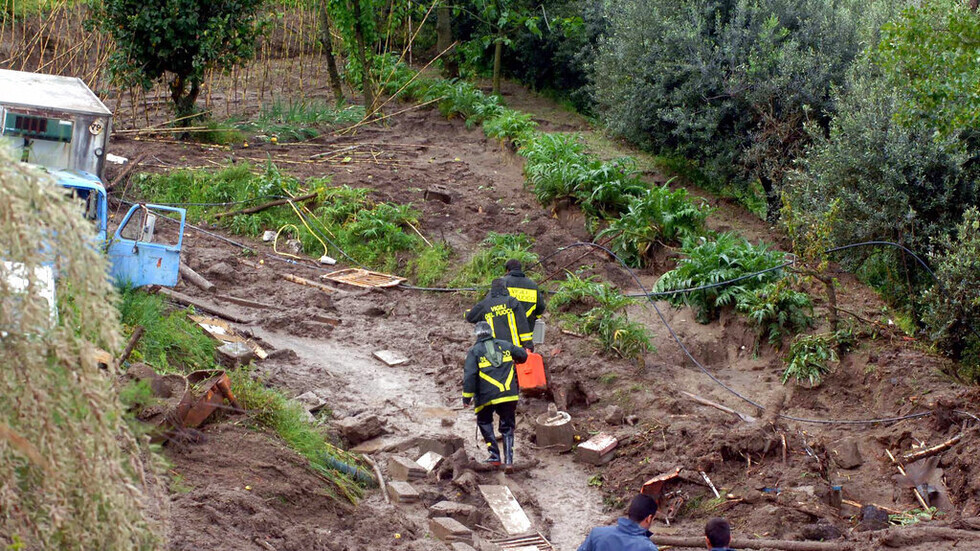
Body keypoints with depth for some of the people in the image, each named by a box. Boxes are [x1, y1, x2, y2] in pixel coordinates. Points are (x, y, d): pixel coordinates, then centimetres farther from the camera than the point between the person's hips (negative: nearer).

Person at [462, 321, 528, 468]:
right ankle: (508, 459, 3)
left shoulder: (474, 351, 0)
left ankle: (495, 456, 8)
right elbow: (523, 355, 21)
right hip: (509, 395, 3)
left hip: (486, 396, -2)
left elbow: (469, 374, -9)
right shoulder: (504, 345, 10)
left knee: (484, 422, 19)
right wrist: (514, 360, 44)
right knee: (507, 426, 14)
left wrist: (467, 396, -5)